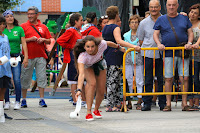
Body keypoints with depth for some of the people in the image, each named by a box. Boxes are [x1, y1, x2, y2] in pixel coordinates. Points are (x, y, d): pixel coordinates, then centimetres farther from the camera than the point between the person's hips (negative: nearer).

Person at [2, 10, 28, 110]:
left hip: (16, 57, -1)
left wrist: (26, 57, -3)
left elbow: (24, 44, 5)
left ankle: (17, 102, -2)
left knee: (17, 80, -9)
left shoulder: (19, 29, 6)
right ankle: (7, 102, 8)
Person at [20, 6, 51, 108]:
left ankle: (41, 99, 3)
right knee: (25, 78, 1)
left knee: (42, 77, -1)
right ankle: (24, 99, 11)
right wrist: (31, 39, -14)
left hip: (41, 56, 2)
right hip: (28, 56, -2)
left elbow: (49, 41, 16)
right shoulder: (23, 26, 4)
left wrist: (43, 40, -5)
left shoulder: (43, 27, 12)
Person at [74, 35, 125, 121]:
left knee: (101, 91, 0)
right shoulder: (82, 56, -43)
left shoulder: (101, 44, -37)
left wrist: (119, 47, 8)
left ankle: (96, 110, 29)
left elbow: (109, 43, -12)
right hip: (87, 66, -3)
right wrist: (79, 90, -64)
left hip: (100, 63, 3)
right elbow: (81, 74, -52)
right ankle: (88, 112, -24)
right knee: (92, 83, -30)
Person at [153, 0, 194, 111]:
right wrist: (159, 44, -10)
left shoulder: (184, 19, 13)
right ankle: (168, 104, 5)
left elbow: (190, 32, 13)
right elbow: (155, 34, 8)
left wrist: (189, 43, -5)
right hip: (168, 53, -1)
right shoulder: (161, 19, 10)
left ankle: (184, 104, 3)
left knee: (184, 78, -3)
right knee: (168, 79, -2)